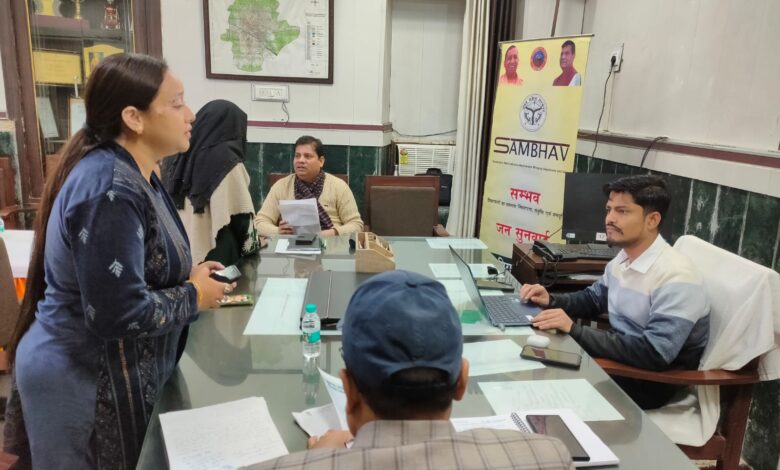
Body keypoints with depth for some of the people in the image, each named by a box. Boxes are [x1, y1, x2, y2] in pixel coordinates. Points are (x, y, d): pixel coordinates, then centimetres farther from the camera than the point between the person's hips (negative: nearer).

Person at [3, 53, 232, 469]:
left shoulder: (132, 174, 4)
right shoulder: (111, 191, -27)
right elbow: (119, 313, -29)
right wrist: (194, 297, -15)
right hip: (87, 382, -9)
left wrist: (187, 275, -1)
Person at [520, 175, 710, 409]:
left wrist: (574, 330, -32)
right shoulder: (624, 258, 2)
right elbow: (594, 299, 17)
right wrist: (551, 300, -3)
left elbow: (655, 354, -32)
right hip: (624, 357, 8)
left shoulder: (675, 277, -26)